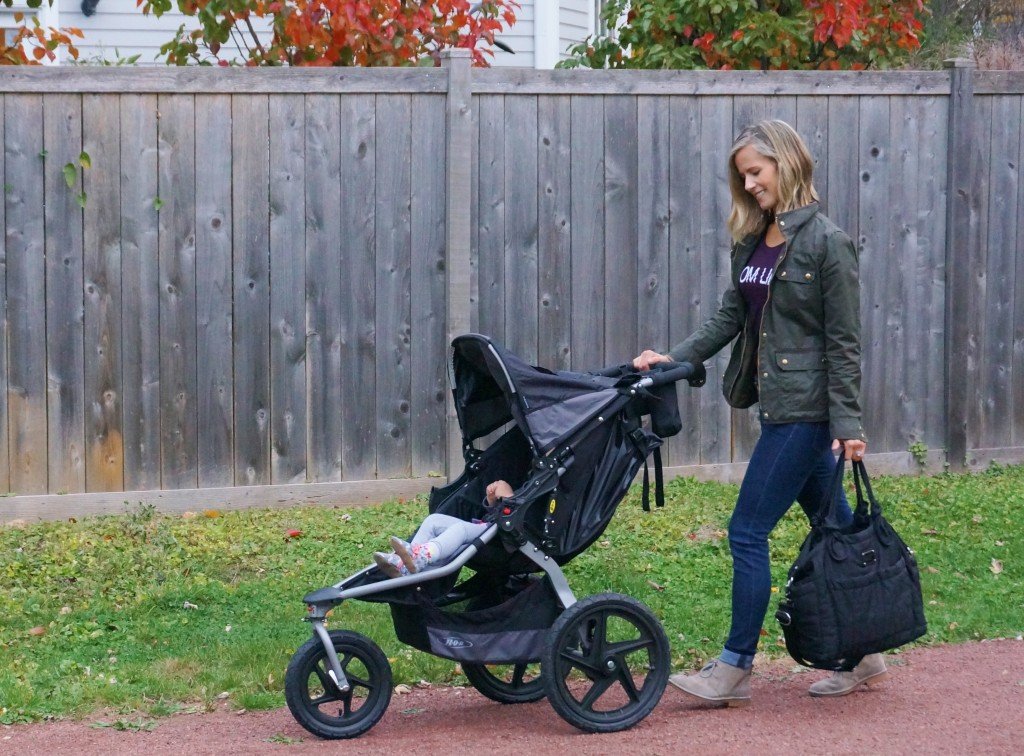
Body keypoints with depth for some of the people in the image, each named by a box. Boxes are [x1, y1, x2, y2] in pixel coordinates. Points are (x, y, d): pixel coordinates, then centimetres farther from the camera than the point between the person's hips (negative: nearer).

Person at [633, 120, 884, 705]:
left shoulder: (827, 242, -12)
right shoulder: (753, 241, 11)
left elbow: (844, 341, -13)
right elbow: (730, 318, 15)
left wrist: (847, 424, -14)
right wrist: (675, 359, 2)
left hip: (805, 409, -8)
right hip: (776, 404, 8)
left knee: (749, 531, -6)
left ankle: (735, 669, 1)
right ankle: (860, 655, 21)